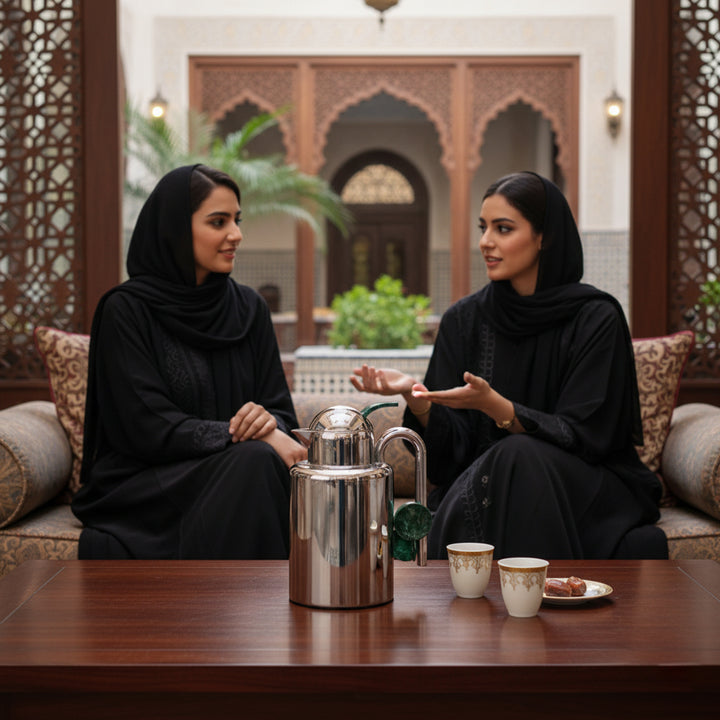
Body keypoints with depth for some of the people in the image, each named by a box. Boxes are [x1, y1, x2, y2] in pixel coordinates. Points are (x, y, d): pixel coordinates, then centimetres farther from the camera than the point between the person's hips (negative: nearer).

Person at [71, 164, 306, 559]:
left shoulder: (248, 307, 10)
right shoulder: (125, 311, -6)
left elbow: (281, 409, 9)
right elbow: (150, 428, -14)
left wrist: (269, 422, -16)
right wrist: (250, 437, -23)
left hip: (232, 475, 4)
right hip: (140, 492, -4)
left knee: (267, 463, -28)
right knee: (255, 462, -29)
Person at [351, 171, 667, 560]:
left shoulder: (597, 318, -8)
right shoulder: (463, 320, 3)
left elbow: (581, 436, -13)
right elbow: (453, 447, 0)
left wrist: (493, 404, -28)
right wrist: (416, 398, -22)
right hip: (483, 481, 1)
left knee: (521, 457, -33)